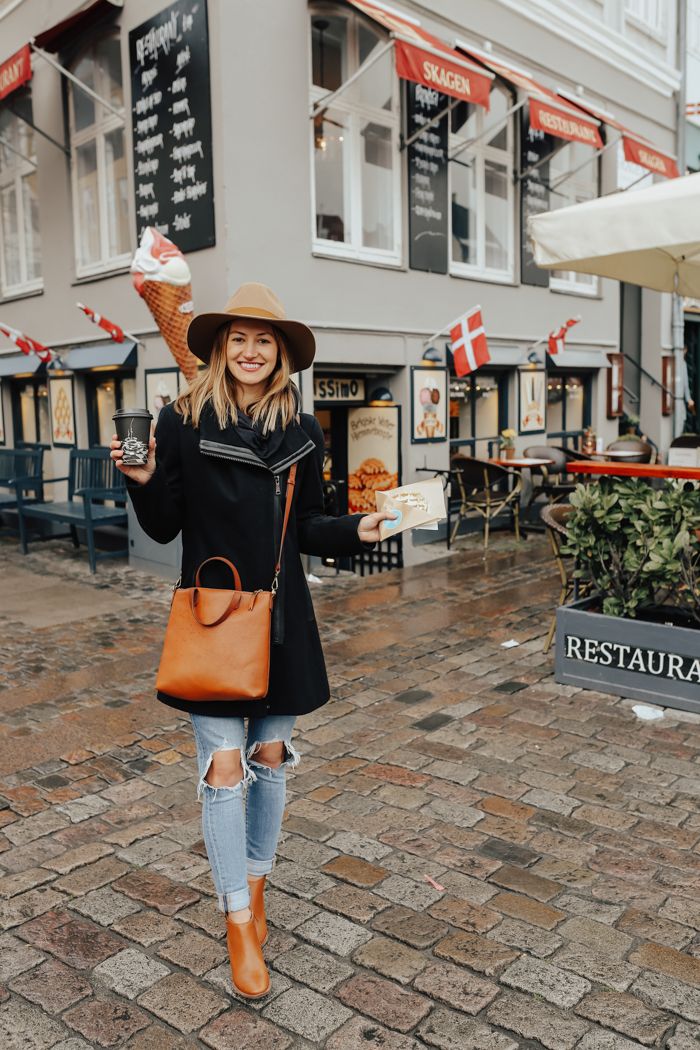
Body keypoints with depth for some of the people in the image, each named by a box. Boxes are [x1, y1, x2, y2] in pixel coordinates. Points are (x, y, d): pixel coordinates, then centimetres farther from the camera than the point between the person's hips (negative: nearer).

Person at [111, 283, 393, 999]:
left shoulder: (302, 431, 4)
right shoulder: (182, 421, -4)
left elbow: (306, 529, 9)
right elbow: (164, 529, -2)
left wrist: (356, 530, -8)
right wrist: (144, 481, -20)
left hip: (281, 617, 3)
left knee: (269, 758, 13)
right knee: (223, 768, 0)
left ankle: (255, 884, 36)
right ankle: (239, 923, 18)